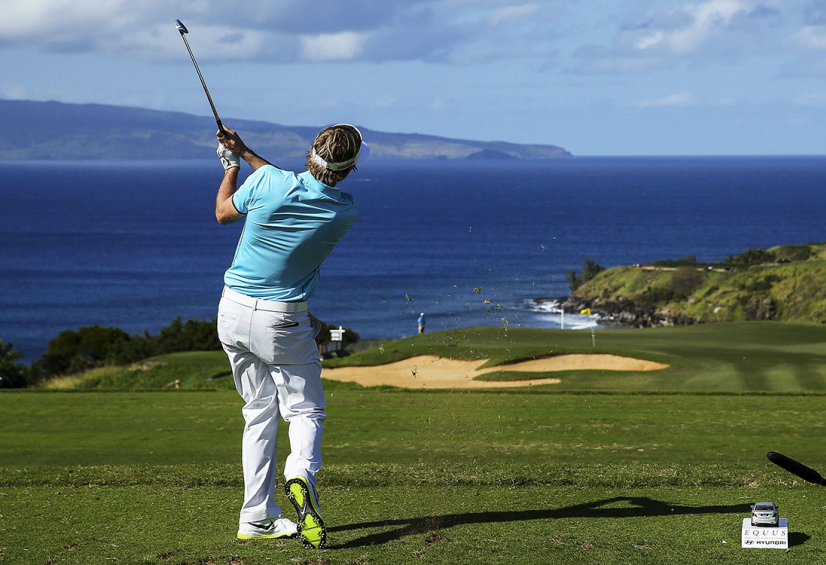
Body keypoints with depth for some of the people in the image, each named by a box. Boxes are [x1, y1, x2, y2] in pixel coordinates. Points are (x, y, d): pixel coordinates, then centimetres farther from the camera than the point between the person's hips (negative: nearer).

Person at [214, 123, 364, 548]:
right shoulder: (346, 213, -9)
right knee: (305, 411, 7)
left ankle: (257, 518, 10)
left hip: (234, 313, 2)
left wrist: (231, 164, 21)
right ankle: (300, 477, -27)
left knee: (259, 414, 14)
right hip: (282, 323, -2)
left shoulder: (268, 182, -16)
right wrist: (245, 153, 15)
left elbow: (223, 212, 5)